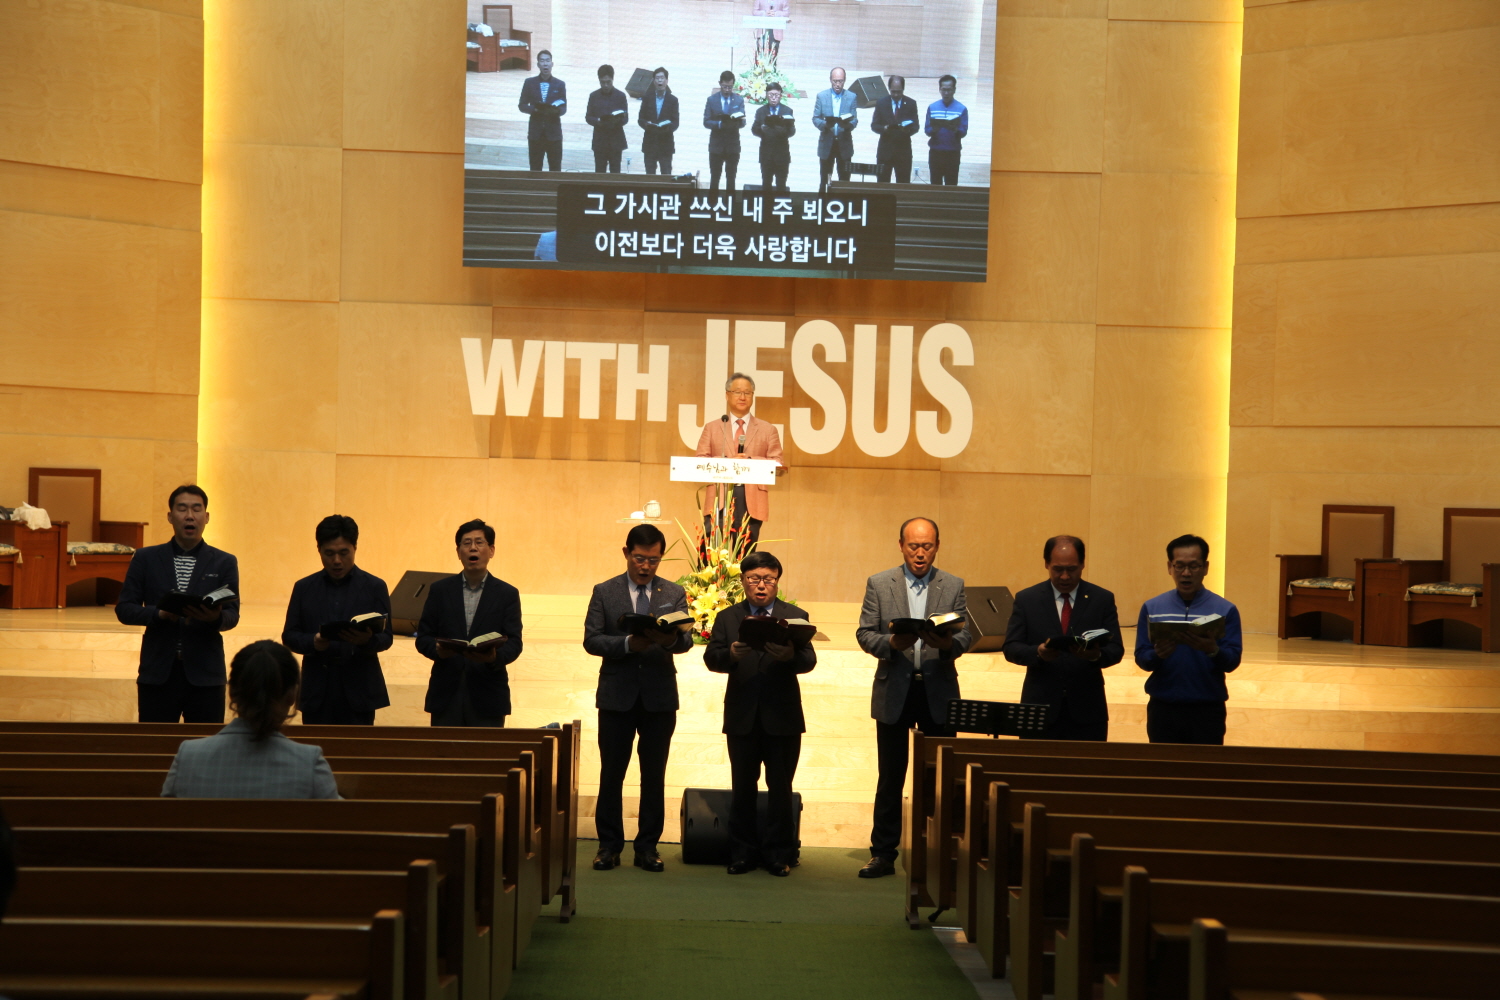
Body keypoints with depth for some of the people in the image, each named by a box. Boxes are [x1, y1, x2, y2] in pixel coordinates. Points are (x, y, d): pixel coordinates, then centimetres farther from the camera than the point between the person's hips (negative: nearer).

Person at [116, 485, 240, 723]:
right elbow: (124, 608, 4)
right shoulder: (146, 558, 8)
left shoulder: (224, 563, 7)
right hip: (157, 673, 0)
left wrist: (215, 617, -23)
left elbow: (232, 615, 1)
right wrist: (159, 614, -15)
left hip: (204, 674, 0)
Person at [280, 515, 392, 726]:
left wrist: (367, 640, -22)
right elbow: (289, 636, 6)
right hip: (317, 692, 2)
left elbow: (386, 638, 0)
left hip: (359, 691, -1)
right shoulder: (304, 588, 10)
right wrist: (312, 642, -15)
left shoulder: (375, 587, 4)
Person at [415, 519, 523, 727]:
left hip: (488, 697, -1)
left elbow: (514, 643, -2)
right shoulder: (440, 591, 9)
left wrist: (495, 656, -23)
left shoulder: (507, 594, 5)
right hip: (446, 695, 1)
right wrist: (437, 650, -16)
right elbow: (422, 638, 7)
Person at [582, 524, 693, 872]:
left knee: (654, 776, 5)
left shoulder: (674, 594, 7)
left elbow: (687, 639, -5)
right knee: (611, 773, 3)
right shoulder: (604, 592, 4)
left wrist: (672, 639, -28)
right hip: (617, 695, -1)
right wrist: (629, 643, -20)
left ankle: (648, 846, 12)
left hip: (659, 696, 1)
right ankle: (609, 845, 12)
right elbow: (591, 639, -4)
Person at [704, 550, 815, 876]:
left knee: (780, 787, 4)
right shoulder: (727, 617, 9)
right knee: (743, 787, 7)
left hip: (783, 716, -1)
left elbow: (809, 661, -5)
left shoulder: (795, 616, 6)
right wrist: (730, 654, -24)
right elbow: (711, 658, -2)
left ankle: (779, 853, 13)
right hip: (742, 716, 1)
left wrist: (790, 655, -28)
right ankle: (743, 852, 16)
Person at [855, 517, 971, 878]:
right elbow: (864, 634, 0)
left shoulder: (953, 586, 6)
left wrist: (948, 643, -22)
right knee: (890, 777, 6)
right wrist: (891, 643, -20)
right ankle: (883, 854, 13)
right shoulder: (879, 584, 4)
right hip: (894, 692, 0)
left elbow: (965, 635, 0)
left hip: (939, 692, 1)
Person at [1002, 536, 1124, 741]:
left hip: (1086, 711, 0)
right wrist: (1038, 652, -21)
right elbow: (1011, 648, 0)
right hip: (1040, 709, 0)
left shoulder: (1103, 599, 5)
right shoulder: (1026, 599, 4)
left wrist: (1097, 655, -22)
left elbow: (1116, 649, 1)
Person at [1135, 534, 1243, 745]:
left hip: (1208, 710, -1)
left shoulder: (1225, 610, 0)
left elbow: (1232, 661, -6)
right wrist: (1157, 654, -23)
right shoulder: (1151, 608, 4)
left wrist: (1213, 650, -27)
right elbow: (1141, 658, -1)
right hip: (1163, 708, 1)